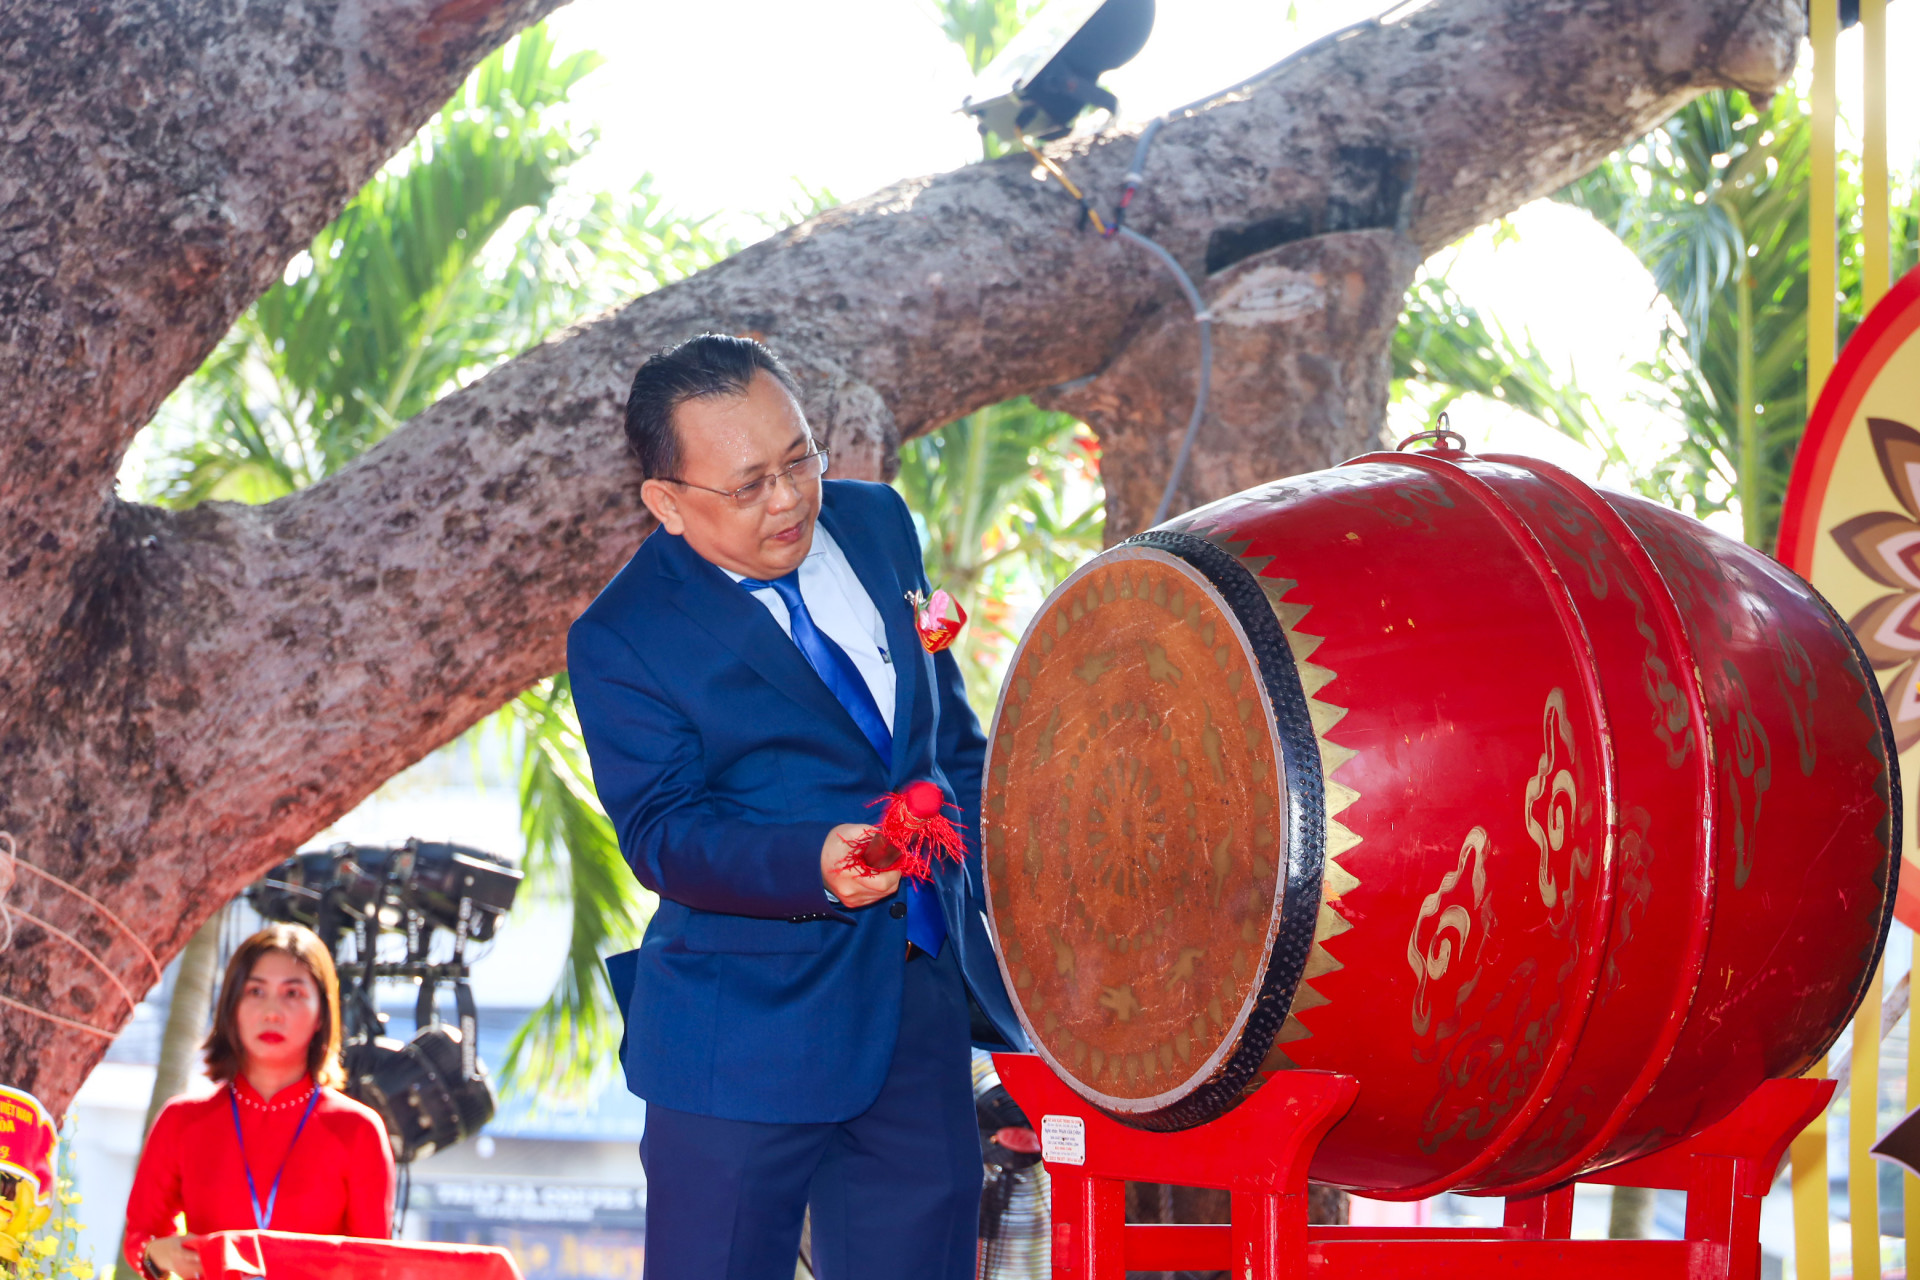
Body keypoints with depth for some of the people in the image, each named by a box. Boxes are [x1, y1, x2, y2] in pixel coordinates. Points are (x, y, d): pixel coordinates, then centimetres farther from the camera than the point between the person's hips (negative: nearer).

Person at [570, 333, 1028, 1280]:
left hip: (928, 1010, 5)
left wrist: (998, 910, 15)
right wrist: (813, 865, -34)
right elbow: (660, 830, -17)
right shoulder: (622, 639, -9)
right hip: (750, 1031, -5)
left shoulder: (875, 524, 8)